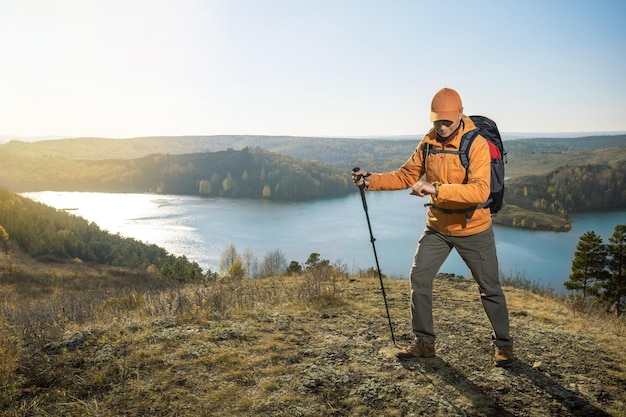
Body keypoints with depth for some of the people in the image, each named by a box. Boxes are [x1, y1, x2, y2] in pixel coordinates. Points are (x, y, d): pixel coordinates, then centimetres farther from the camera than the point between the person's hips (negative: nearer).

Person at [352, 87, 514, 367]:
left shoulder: (477, 144, -21)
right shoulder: (428, 142, -4)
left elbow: (480, 191, -34)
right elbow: (407, 175, 0)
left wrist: (437, 189, -44)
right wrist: (372, 180, -14)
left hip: (473, 229, -4)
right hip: (438, 227, 5)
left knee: (489, 288, 9)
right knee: (419, 278, 3)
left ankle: (503, 343, 31)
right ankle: (424, 342, 19)